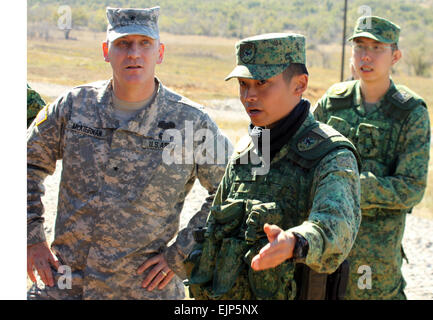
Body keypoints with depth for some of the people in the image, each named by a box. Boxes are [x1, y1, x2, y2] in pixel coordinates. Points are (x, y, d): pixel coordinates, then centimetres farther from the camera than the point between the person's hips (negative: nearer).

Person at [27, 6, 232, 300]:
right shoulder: (74, 105, 0)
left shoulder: (191, 121, -6)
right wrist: (31, 238, 5)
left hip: (146, 287, -2)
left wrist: (180, 253, -4)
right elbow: (29, 164, 12)